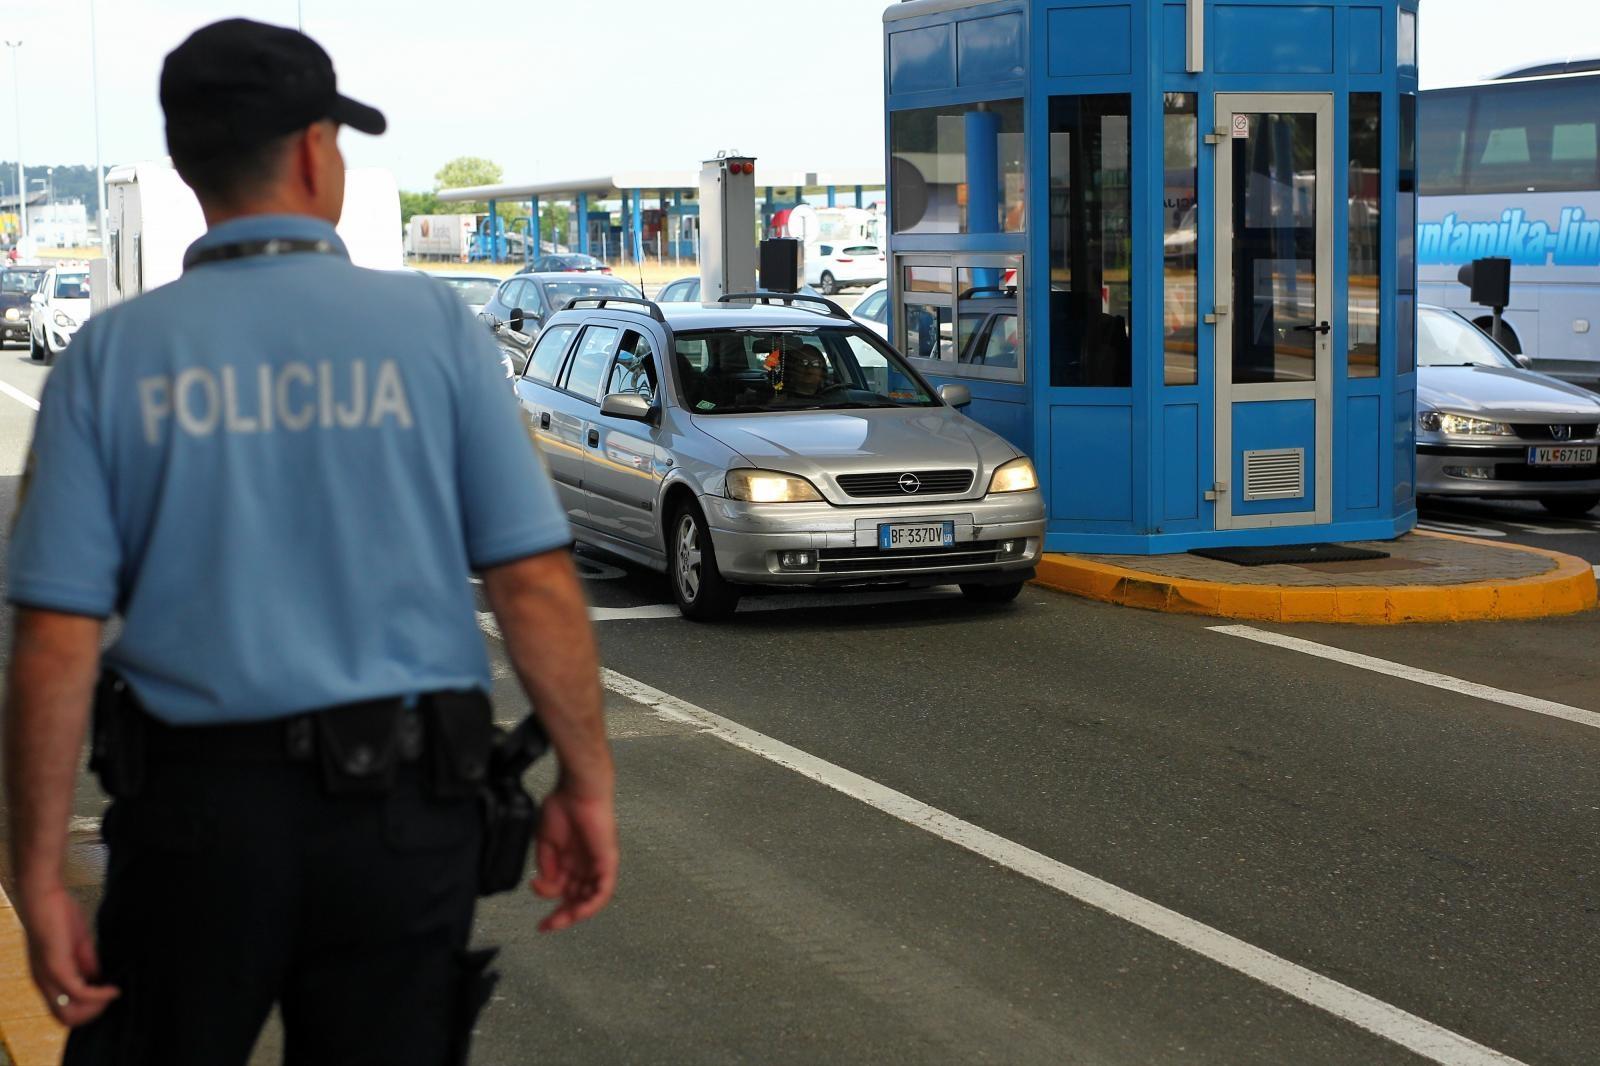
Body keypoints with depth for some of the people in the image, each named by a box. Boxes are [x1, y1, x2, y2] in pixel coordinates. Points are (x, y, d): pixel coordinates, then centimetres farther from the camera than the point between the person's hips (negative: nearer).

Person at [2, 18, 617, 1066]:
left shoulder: (111, 355, -3)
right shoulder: (432, 324, -4)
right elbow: (537, 585, -8)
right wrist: (587, 784, 3)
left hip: (193, 813, 0)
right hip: (402, 814, 0)